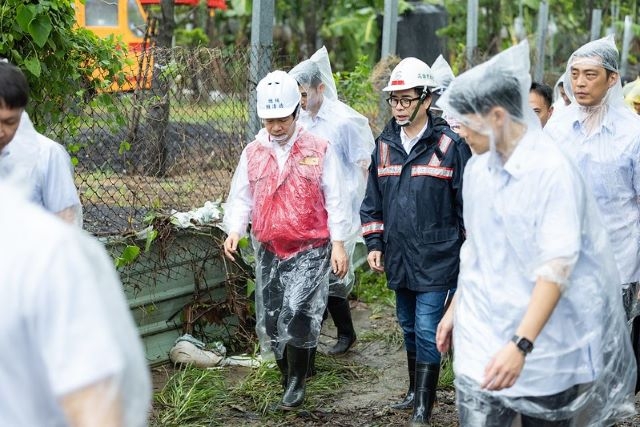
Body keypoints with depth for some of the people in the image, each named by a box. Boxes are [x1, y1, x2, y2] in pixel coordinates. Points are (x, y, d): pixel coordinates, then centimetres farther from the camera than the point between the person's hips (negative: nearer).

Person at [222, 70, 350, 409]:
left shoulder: (319, 150, -4)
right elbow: (240, 198, 6)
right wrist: (234, 230, -11)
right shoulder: (253, 153, 5)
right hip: (269, 250, 4)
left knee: (296, 314, -17)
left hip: (310, 249, -4)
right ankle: (289, 381, 24)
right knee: (270, 321, 8)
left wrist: (338, 243, -6)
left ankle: (297, 382, 1)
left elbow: (335, 200, -2)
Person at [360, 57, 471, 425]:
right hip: (399, 257, 6)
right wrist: (374, 243, 9)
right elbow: (373, 200, 15)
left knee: (427, 332, -6)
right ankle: (417, 391, 34)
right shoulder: (385, 144, 8)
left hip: (437, 257, -6)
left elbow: (468, 201, -6)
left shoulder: (450, 145, -9)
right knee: (410, 329, 18)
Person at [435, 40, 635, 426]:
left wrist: (521, 344, -28)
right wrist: (455, 308, 20)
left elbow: (557, 268, -22)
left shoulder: (553, 170, -16)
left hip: (542, 345, -5)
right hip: (481, 339, 5)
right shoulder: (477, 167, 5)